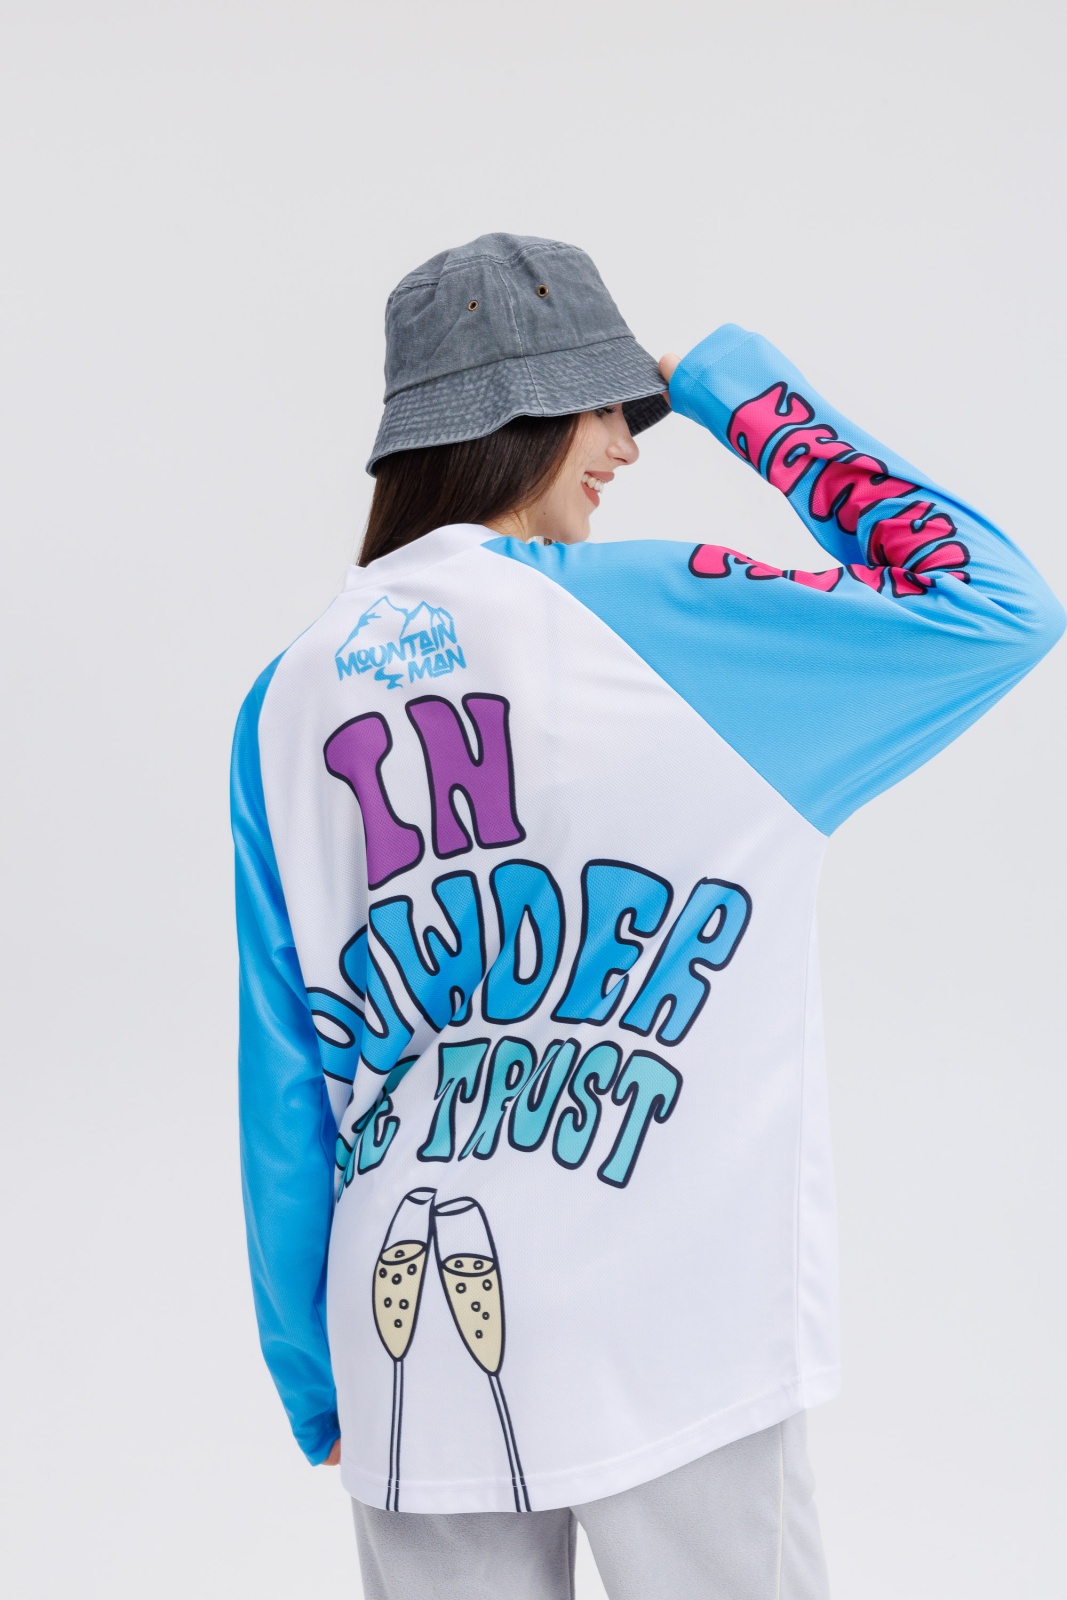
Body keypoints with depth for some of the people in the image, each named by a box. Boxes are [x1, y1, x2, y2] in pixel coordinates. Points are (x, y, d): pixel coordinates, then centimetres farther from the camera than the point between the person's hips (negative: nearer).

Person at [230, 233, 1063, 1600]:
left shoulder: (286, 702, 3)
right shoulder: (657, 618, -9)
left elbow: (283, 1081, 6)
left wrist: (312, 1378, 16)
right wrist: (748, 398, 5)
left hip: (417, 1360, 4)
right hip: (670, 1354, -4)